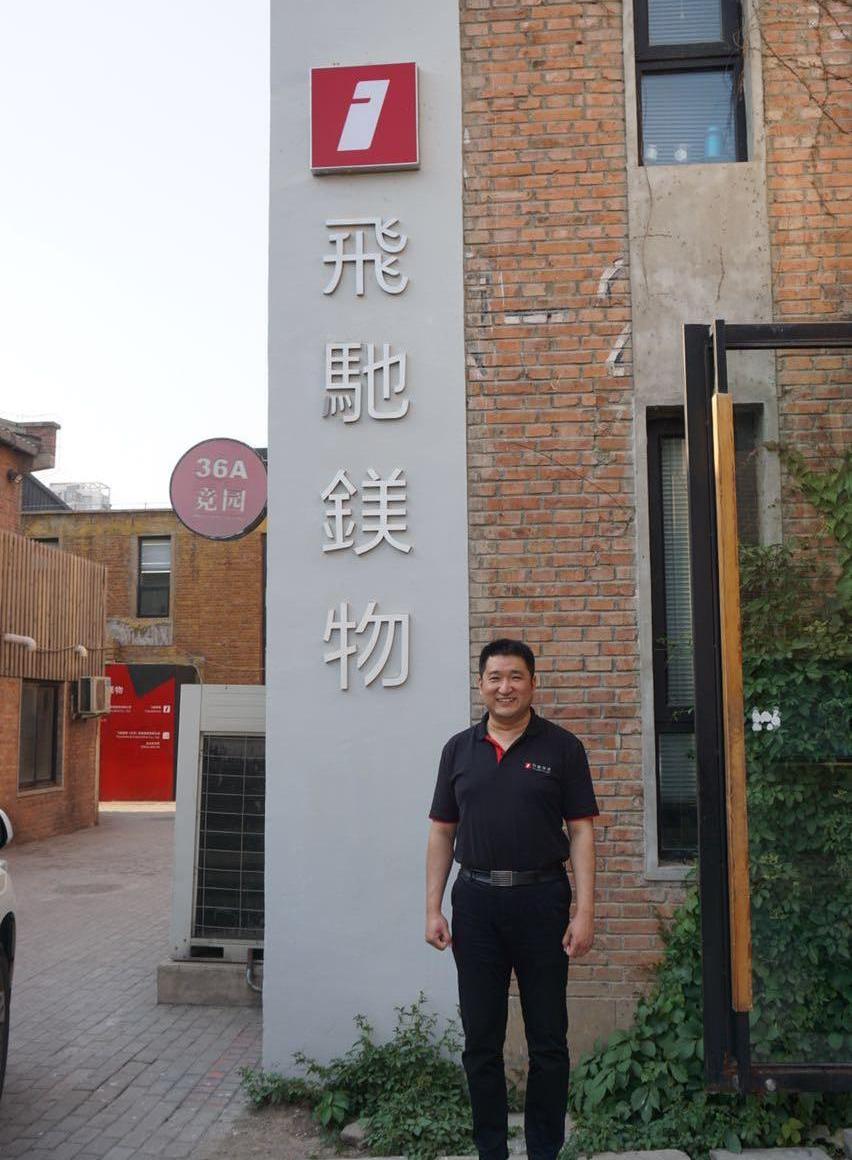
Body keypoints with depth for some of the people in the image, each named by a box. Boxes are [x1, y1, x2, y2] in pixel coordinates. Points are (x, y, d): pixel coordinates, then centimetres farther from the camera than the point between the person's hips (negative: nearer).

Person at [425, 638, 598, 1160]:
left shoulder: (561, 747, 0)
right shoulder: (459, 749, 8)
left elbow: (581, 830, -2)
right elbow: (442, 831, 9)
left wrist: (585, 910, -9)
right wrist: (433, 907, 3)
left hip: (541, 898, -2)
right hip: (475, 901, 2)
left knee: (548, 1040, 7)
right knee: (481, 1041, 10)